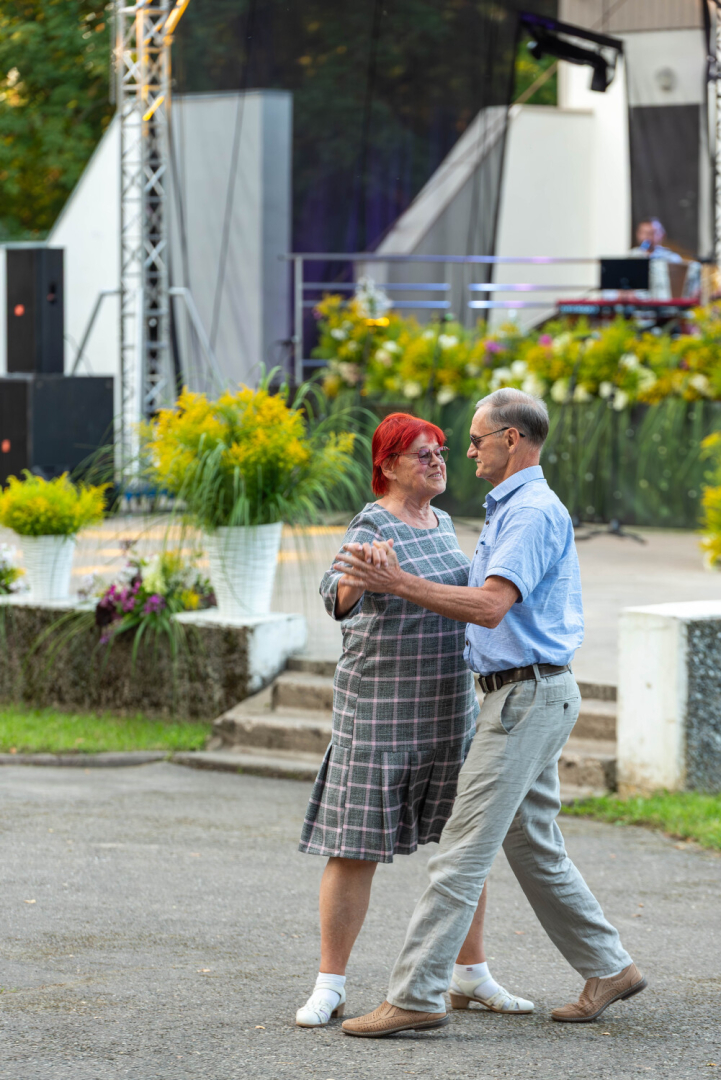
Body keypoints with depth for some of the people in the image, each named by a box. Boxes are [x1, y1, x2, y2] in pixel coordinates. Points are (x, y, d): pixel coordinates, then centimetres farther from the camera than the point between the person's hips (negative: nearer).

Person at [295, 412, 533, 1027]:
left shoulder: (442, 523, 11)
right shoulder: (374, 528, -12)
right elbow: (339, 601, -31)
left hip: (448, 708, 7)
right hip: (380, 707, -7)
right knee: (357, 845, -5)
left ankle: (473, 975, 19)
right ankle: (330, 987, 0)